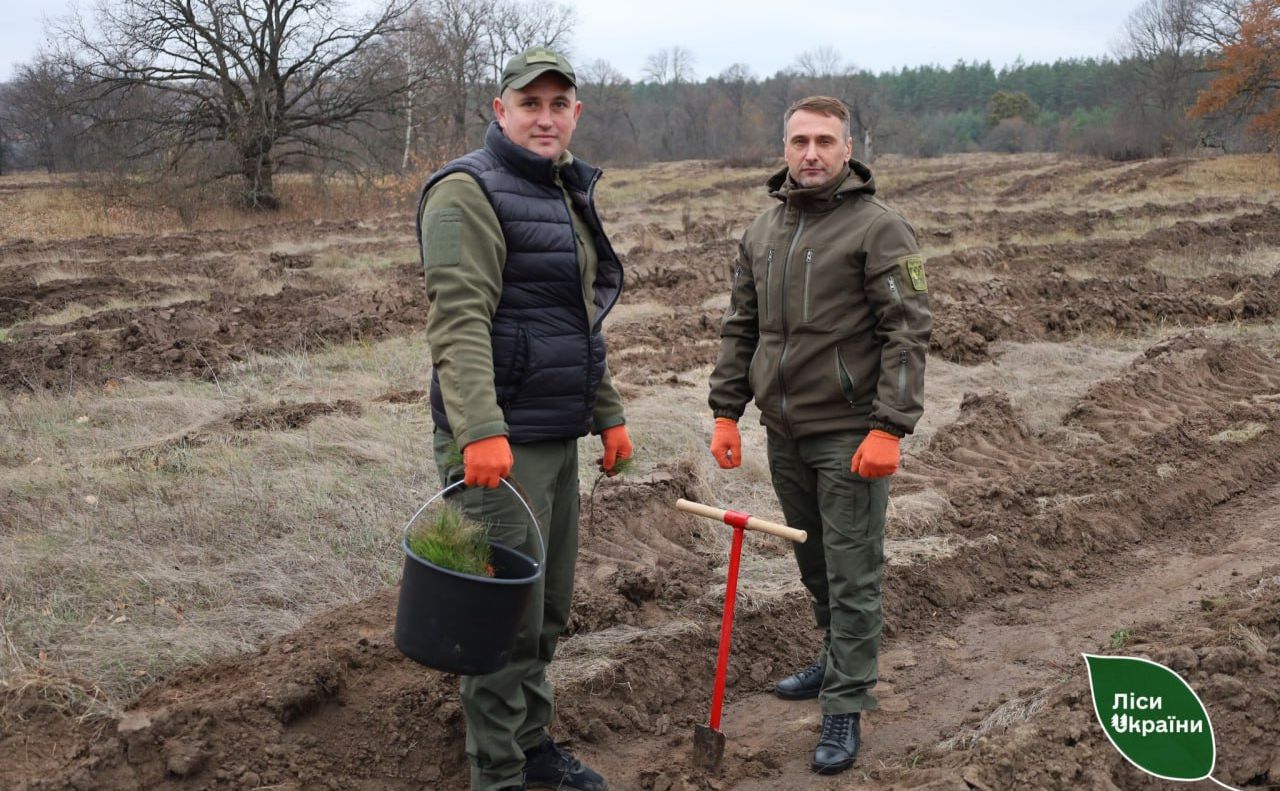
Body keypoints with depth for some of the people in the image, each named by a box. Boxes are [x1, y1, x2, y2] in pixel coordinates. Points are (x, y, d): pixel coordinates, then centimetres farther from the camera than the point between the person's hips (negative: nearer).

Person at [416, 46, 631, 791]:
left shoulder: (565, 195, 18)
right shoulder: (470, 191, -11)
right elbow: (459, 321, -23)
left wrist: (609, 414, 23)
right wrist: (479, 431, -32)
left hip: (557, 438, 9)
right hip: (501, 442, -9)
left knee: (549, 607, 17)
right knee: (507, 616, -4)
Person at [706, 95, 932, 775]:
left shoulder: (878, 228, -9)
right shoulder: (761, 231, 11)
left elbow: (907, 332, -13)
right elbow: (739, 328, 15)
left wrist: (888, 429, -19)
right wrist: (726, 412, 9)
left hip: (847, 434, -6)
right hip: (783, 431, 6)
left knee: (852, 576, 0)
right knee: (814, 563, 18)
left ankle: (845, 708, 8)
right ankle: (836, 661, 36)